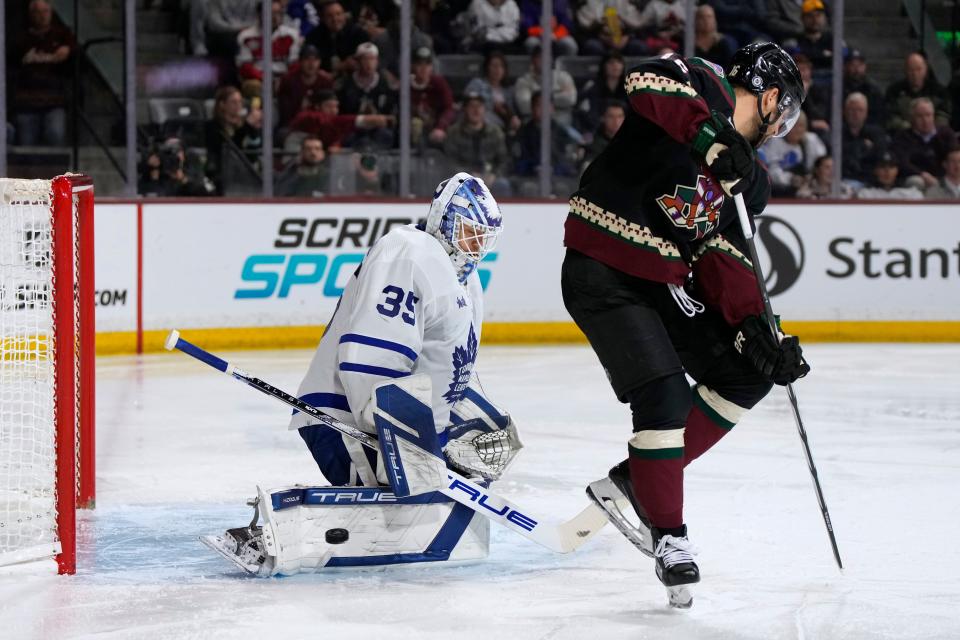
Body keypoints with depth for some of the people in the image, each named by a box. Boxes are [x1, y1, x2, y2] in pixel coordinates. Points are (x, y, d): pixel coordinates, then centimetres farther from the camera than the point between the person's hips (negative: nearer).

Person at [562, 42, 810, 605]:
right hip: (603, 276, -9)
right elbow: (647, 81, -30)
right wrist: (714, 136, -40)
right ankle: (669, 536, -1)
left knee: (749, 374, 5)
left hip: (666, 283, 9)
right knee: (665, 395, -18)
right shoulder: (705, 85, -8)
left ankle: (632, 483, 11)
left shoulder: (748, 176, 14)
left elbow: (724, 257, 7)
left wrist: (755, 327, -8)